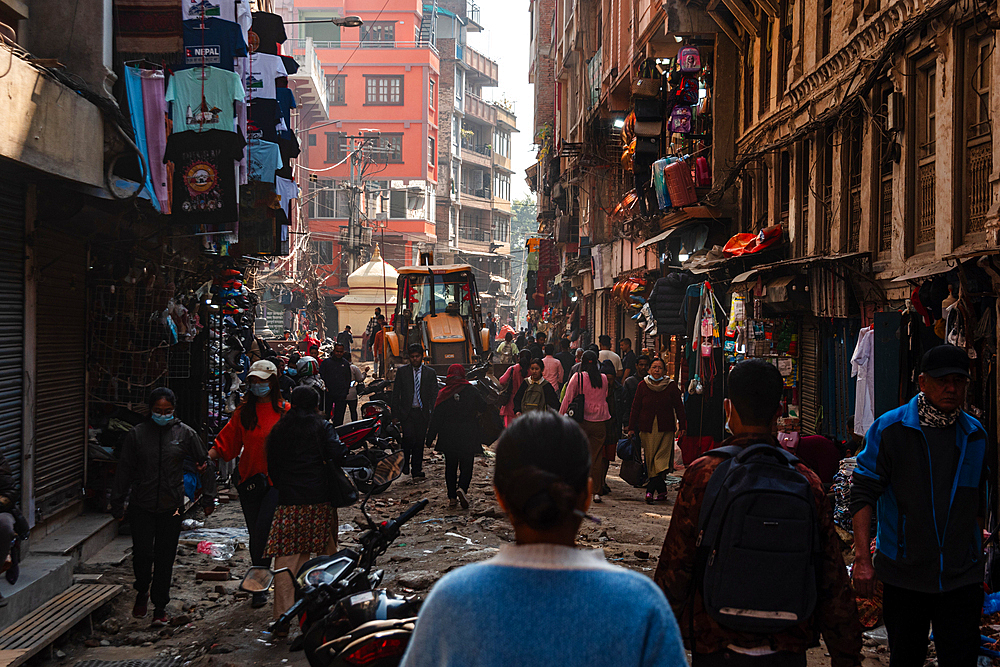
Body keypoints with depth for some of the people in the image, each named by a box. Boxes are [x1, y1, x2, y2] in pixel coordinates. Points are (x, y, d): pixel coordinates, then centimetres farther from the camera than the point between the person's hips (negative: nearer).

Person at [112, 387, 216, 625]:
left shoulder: (185, 433, 1)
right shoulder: (137, 433, 1)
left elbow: (204, 464, 7)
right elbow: (124, 470, 7)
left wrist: (208, 498, 5)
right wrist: (117, 504, 8)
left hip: (172, 507, 0)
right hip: (141, 505, 0)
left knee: (165, 557, 4)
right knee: (142, 553, -7)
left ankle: (160, 607, 17)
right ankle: (142, 591, 23)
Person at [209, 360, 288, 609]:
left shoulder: (284, 410, 2)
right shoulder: (244, 411, 9)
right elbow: (226, 442, 7)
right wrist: (206, 456, -9)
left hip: (277, 479, -3)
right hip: (250, 479, 3)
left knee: (263, 529, -17)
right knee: (256, 533, 9)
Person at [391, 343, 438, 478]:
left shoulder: (430, 373, 8)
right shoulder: (402, 372, 6)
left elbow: (434, 395, 8)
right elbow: (395, 394, 7)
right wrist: (395, 415, 1)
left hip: (422, 412, 1)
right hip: (406, 412, -1)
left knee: (419, 441, 3)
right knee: (408, 437, -16)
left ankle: (417, 470, 12)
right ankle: (405, 461, 9)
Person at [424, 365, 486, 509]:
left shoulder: (443, 393, -1)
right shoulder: (470, 390, -5)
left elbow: (436, 417, -1)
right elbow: (483, 407, 3)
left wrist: (430, 438, 3)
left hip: (448, 436, 2)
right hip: (468, 435, -2)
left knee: (450, 466, 11)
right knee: (466, 465, 4)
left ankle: (452, 497, 9)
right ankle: (462, 488, -22)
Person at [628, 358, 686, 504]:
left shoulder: (671, 386, 3)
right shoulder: (642, 386, 5)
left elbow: (679, 407, 8)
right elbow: (635, 408, 8)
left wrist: (682, 426, 5)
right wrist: (631, 428, 5)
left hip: (666, 429, -1)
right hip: (647, 429, 1)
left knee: (661, 460, -11)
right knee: (650, 460, 0)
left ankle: (651, 490, -11)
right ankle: (661, 491, 7)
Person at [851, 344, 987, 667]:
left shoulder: (975, 434, 6)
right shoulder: (889, 428, -6)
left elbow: (978, 502, 16)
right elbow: (863, 493, -7)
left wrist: (975, 555, 16)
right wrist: (862, 558, -13)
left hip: (961, 577, 2)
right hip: (903, 574, -2)